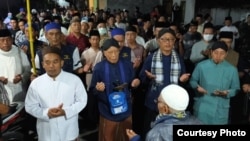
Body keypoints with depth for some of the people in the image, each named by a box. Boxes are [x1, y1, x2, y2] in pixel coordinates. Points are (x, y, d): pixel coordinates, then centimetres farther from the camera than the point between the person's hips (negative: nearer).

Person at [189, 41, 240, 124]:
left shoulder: (232, 69, -3)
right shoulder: (201, 66, -4)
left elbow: (236, 89, 3)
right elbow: (192, 80, 7)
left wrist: (227, 92, -18)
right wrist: (197, 87, -15)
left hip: (220, 110, 0)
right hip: (202, 108, 0)